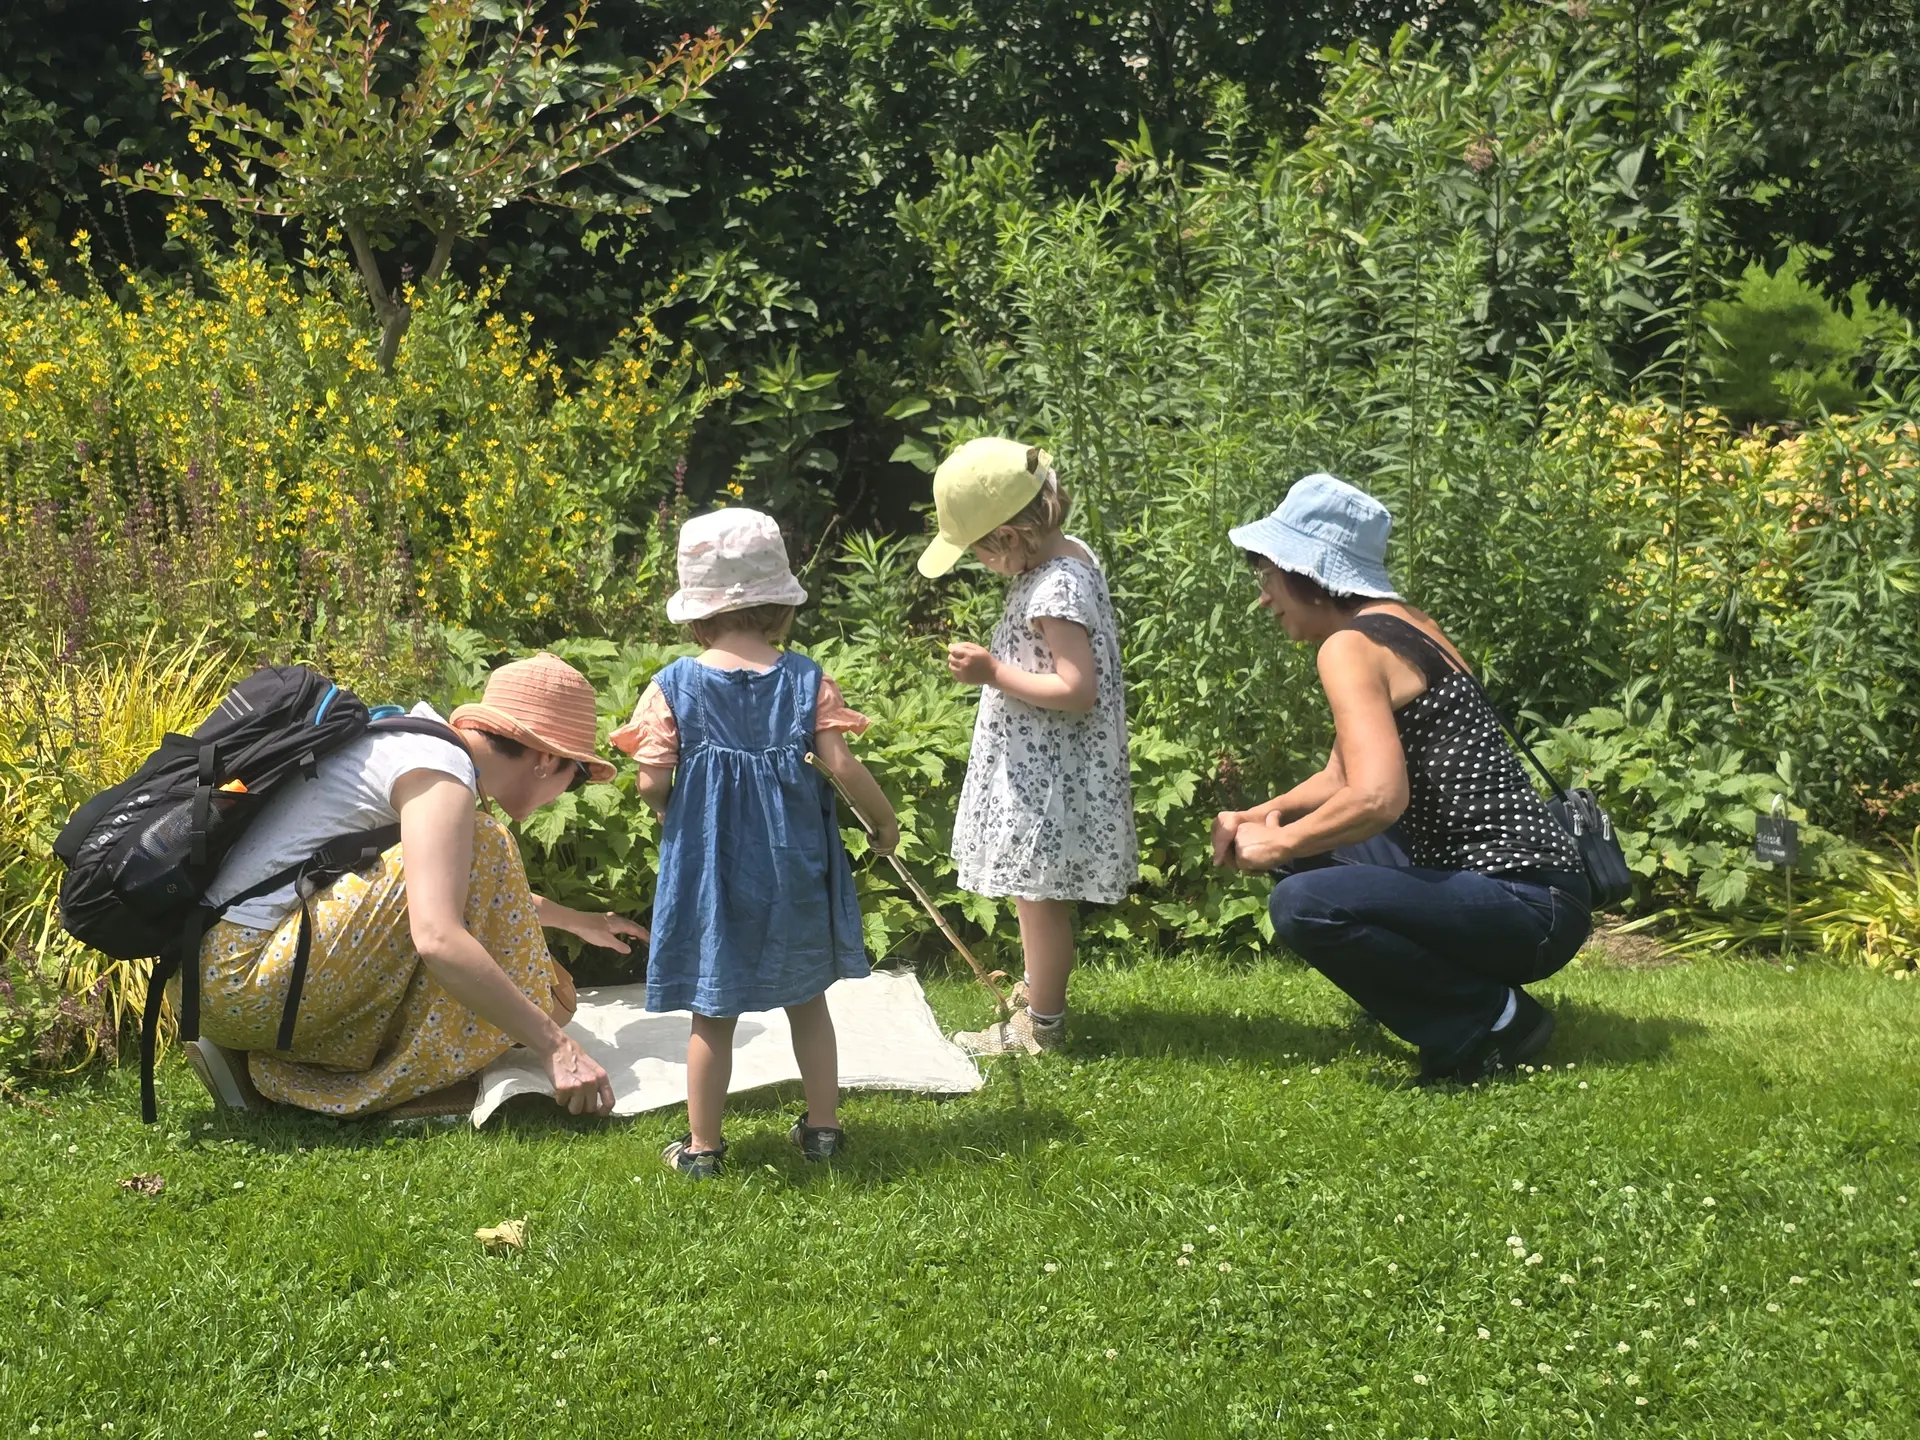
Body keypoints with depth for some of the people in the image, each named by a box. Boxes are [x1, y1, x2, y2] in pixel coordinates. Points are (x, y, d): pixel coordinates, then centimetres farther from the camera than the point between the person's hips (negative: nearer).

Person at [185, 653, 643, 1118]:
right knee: (480, 848, -12)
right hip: (242, 981, -10)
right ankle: (436, 1075, -7)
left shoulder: (414, 743, 18)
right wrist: (554, 1045, -23)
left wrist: (580, 922, 48)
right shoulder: (442, 770, -13)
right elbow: (437, 939, -28)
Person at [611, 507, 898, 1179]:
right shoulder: (807, 680, -8)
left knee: (712, 1014, 10)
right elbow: (841, 765, -11)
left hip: (707, 867, -1)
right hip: (793, 866, 1)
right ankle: (822, 1128, 26)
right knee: (808, 1002, 18)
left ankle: (702, 1145, 18)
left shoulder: (672, 687, -10)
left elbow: (651, 783, -10)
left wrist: (669, 810, 13)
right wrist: (884, 820, 5)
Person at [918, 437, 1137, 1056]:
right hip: (1038, 766, 10)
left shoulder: (1054, 589, -25)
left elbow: (1078, 690, -28)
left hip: (1045, 771, -10)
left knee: (1038, 893, 3)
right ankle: (1040, 987, 38)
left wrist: (994, 673, -23)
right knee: (1038, 891, 22)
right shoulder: (1069, 554, 5)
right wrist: (996, 662, 8)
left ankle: (1041, 1024, 15)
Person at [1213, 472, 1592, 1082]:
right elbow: (1342, 778, 23)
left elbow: (1377, 798, -29)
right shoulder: (1400, 623, 15)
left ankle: (1495, 1017, -7)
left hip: (1529, 907, -10)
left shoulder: (1350, 646, -15)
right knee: (1305, 839, 21)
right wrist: (1262, 817, 8)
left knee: (1304, 905, -28)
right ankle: (1459, 1019, 15)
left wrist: (1279, 845, -14)